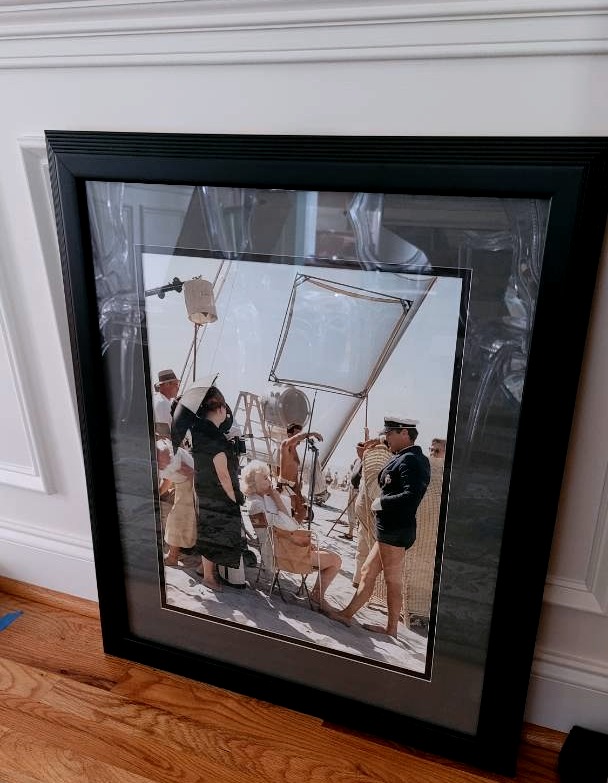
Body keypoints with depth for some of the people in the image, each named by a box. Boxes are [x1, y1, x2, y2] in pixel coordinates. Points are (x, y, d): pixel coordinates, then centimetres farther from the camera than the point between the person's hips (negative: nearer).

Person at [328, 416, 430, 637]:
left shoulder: (410, 460, -18)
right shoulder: (405, 458, 12)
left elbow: (411, 496, -29)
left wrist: (382, 502, -16)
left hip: (395, 532, -10)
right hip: (388, 530, 10)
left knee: (393, 581, 4)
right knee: (367, 572, 15)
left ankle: (391, 629, 18)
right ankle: (347, 614, 25)